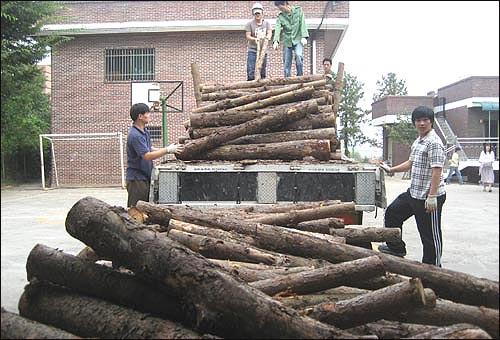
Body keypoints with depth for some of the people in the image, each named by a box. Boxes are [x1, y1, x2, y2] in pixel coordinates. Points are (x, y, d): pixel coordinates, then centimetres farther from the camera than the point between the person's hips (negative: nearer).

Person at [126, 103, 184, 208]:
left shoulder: (145, 131, 10)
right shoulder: (135, 135, -21)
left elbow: (150, 149, 19)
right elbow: (147, 156, -26)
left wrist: (167, 149, 5)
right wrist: (168, 150, -22)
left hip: (145, 176, 9)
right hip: (136, 178, -9)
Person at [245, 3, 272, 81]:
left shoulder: (267, 23, 8)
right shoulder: (250, 23, 1)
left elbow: (269, 33, -5)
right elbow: (248, 36, -4)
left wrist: (268, 37, -30)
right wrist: (255, 39, -26)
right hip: (252, 50, -3)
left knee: (262, 71, 7)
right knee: (251, 72, -10)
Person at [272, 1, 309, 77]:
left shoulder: (298, 10, 3)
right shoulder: (280, 16, 3)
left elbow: (302, 23, -4)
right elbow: (277, 29, -11)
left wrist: (304, 37, -18)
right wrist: (276, 41, -29)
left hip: (297, 40, -2)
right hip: (287, 41, 2)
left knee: (299, 56, -26)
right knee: (286, 63, -1)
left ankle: (300, 76, -14)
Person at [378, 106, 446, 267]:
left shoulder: (434, 142, -16)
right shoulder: (417, 142, 13)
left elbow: (436, 171, -22)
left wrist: (432, 196, -25)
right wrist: (390, 169, 27)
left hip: (429, 196, -10)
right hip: (413, 193, 10)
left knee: (430, 235, 1)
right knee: (392, 212, 19)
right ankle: (396, 247, 33)